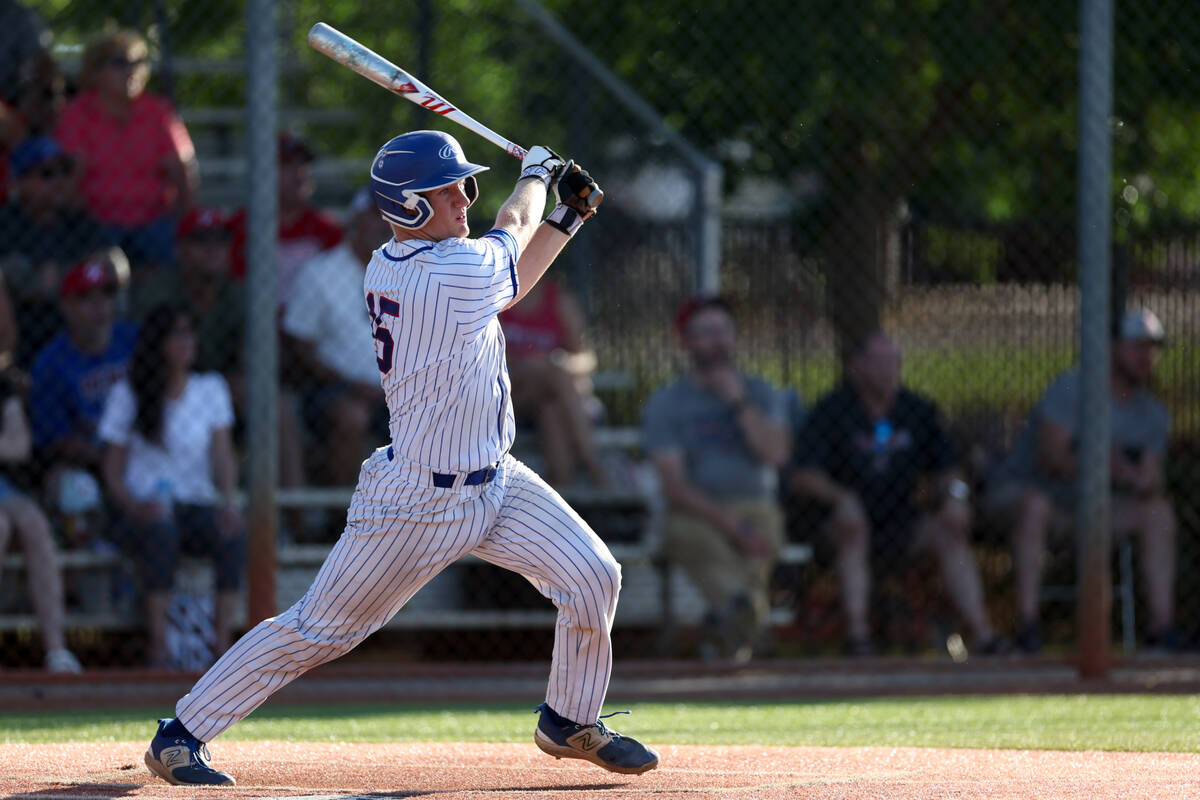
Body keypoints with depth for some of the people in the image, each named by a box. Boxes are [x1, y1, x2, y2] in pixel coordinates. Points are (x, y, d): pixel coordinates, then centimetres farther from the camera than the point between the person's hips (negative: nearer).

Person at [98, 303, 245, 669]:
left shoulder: (211, 389, 12)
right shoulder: (127, 395, 5)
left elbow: (222, 456, 1)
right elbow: (112, 472, 2)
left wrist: (228, 502, -20)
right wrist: (135, 507, -19)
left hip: (199, 508, 2)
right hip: (145, 512, -2)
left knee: (235, 536, -32)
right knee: (162, 530, -38)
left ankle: (223, 642, -35)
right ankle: (158, 648, -39)